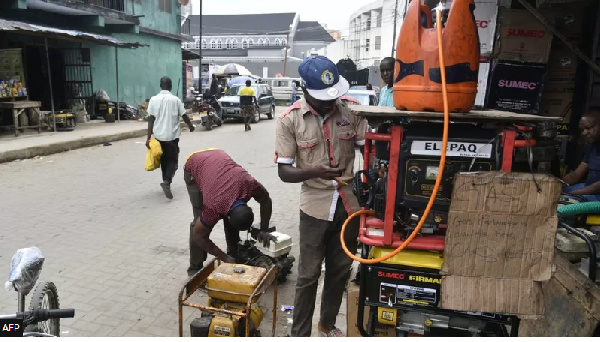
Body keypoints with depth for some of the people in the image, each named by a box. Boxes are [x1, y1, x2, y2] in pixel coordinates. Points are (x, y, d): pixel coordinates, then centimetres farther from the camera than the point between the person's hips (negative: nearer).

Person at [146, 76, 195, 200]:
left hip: (159, 135, 2)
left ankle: (166, 183, 24)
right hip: (172, 135, -2)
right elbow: (184, 116, 3)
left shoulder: (154, 99, -1)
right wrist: (191, 126, 22)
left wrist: (148, 137, -3)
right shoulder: (175, 99, -4)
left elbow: (151, 119, -4)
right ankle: (166, 181, -19)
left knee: (163, 160, 17)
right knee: (172, 160, 3)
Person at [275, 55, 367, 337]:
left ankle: (328, 322, 42)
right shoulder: (289, 120, -10)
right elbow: (284, 171, -9)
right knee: (308, 274, 8)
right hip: (315, 207, -3)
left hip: (349, 203, 3)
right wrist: (314, 171, -28)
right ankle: (300, 334, 28)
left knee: (341, 270, 19)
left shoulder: (351, 109, -5)